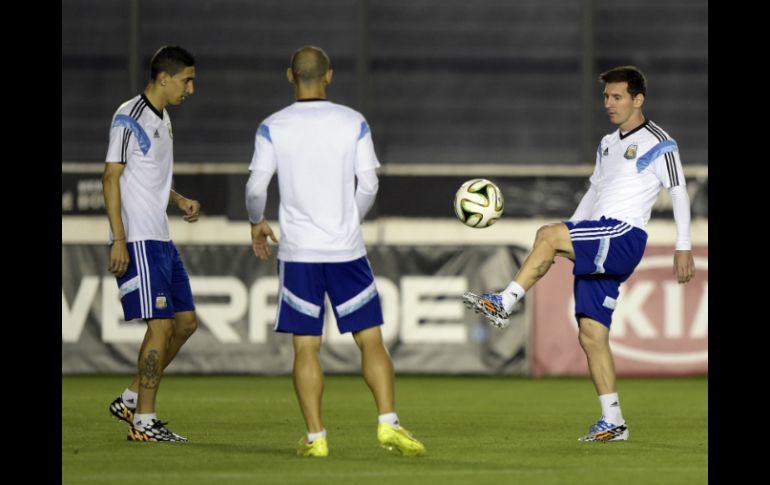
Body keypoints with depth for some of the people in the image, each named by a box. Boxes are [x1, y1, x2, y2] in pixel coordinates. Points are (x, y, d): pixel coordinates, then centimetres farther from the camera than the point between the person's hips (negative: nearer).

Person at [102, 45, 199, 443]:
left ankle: (131, 400, 17)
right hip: (137, 240, -10)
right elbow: (111, 178, -14)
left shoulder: (162, 118, 16)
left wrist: (180, 201, 11)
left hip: (160, 239, 10)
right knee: (161, 324, -11)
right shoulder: (129, 118, -11)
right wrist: (119, 241, -19)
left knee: (185, 322, 9)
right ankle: (143, 421, -4)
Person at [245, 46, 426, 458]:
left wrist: (257, 223, 17)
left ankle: (315, 437, 0)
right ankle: (388, 423, -6)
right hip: (346, 249, 0)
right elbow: (369, 186, 0)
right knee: (370, 340, 5)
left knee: (305, 347, 3)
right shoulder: (353, 123, 0)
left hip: (298, 252, 0)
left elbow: (256, 188, -3)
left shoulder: (272, 128, -2)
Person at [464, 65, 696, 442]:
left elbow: (679, 194, -3)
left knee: (547, 235, -28)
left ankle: (503, 304, -26)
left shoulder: (659, 144, 0)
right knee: (591, 336, 1)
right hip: (597, 246, 8)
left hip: (624, 236, -8)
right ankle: (612, 422, 3)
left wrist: (683, 248, -8)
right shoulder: (608, 144, 24)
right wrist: (568, 233, 22)